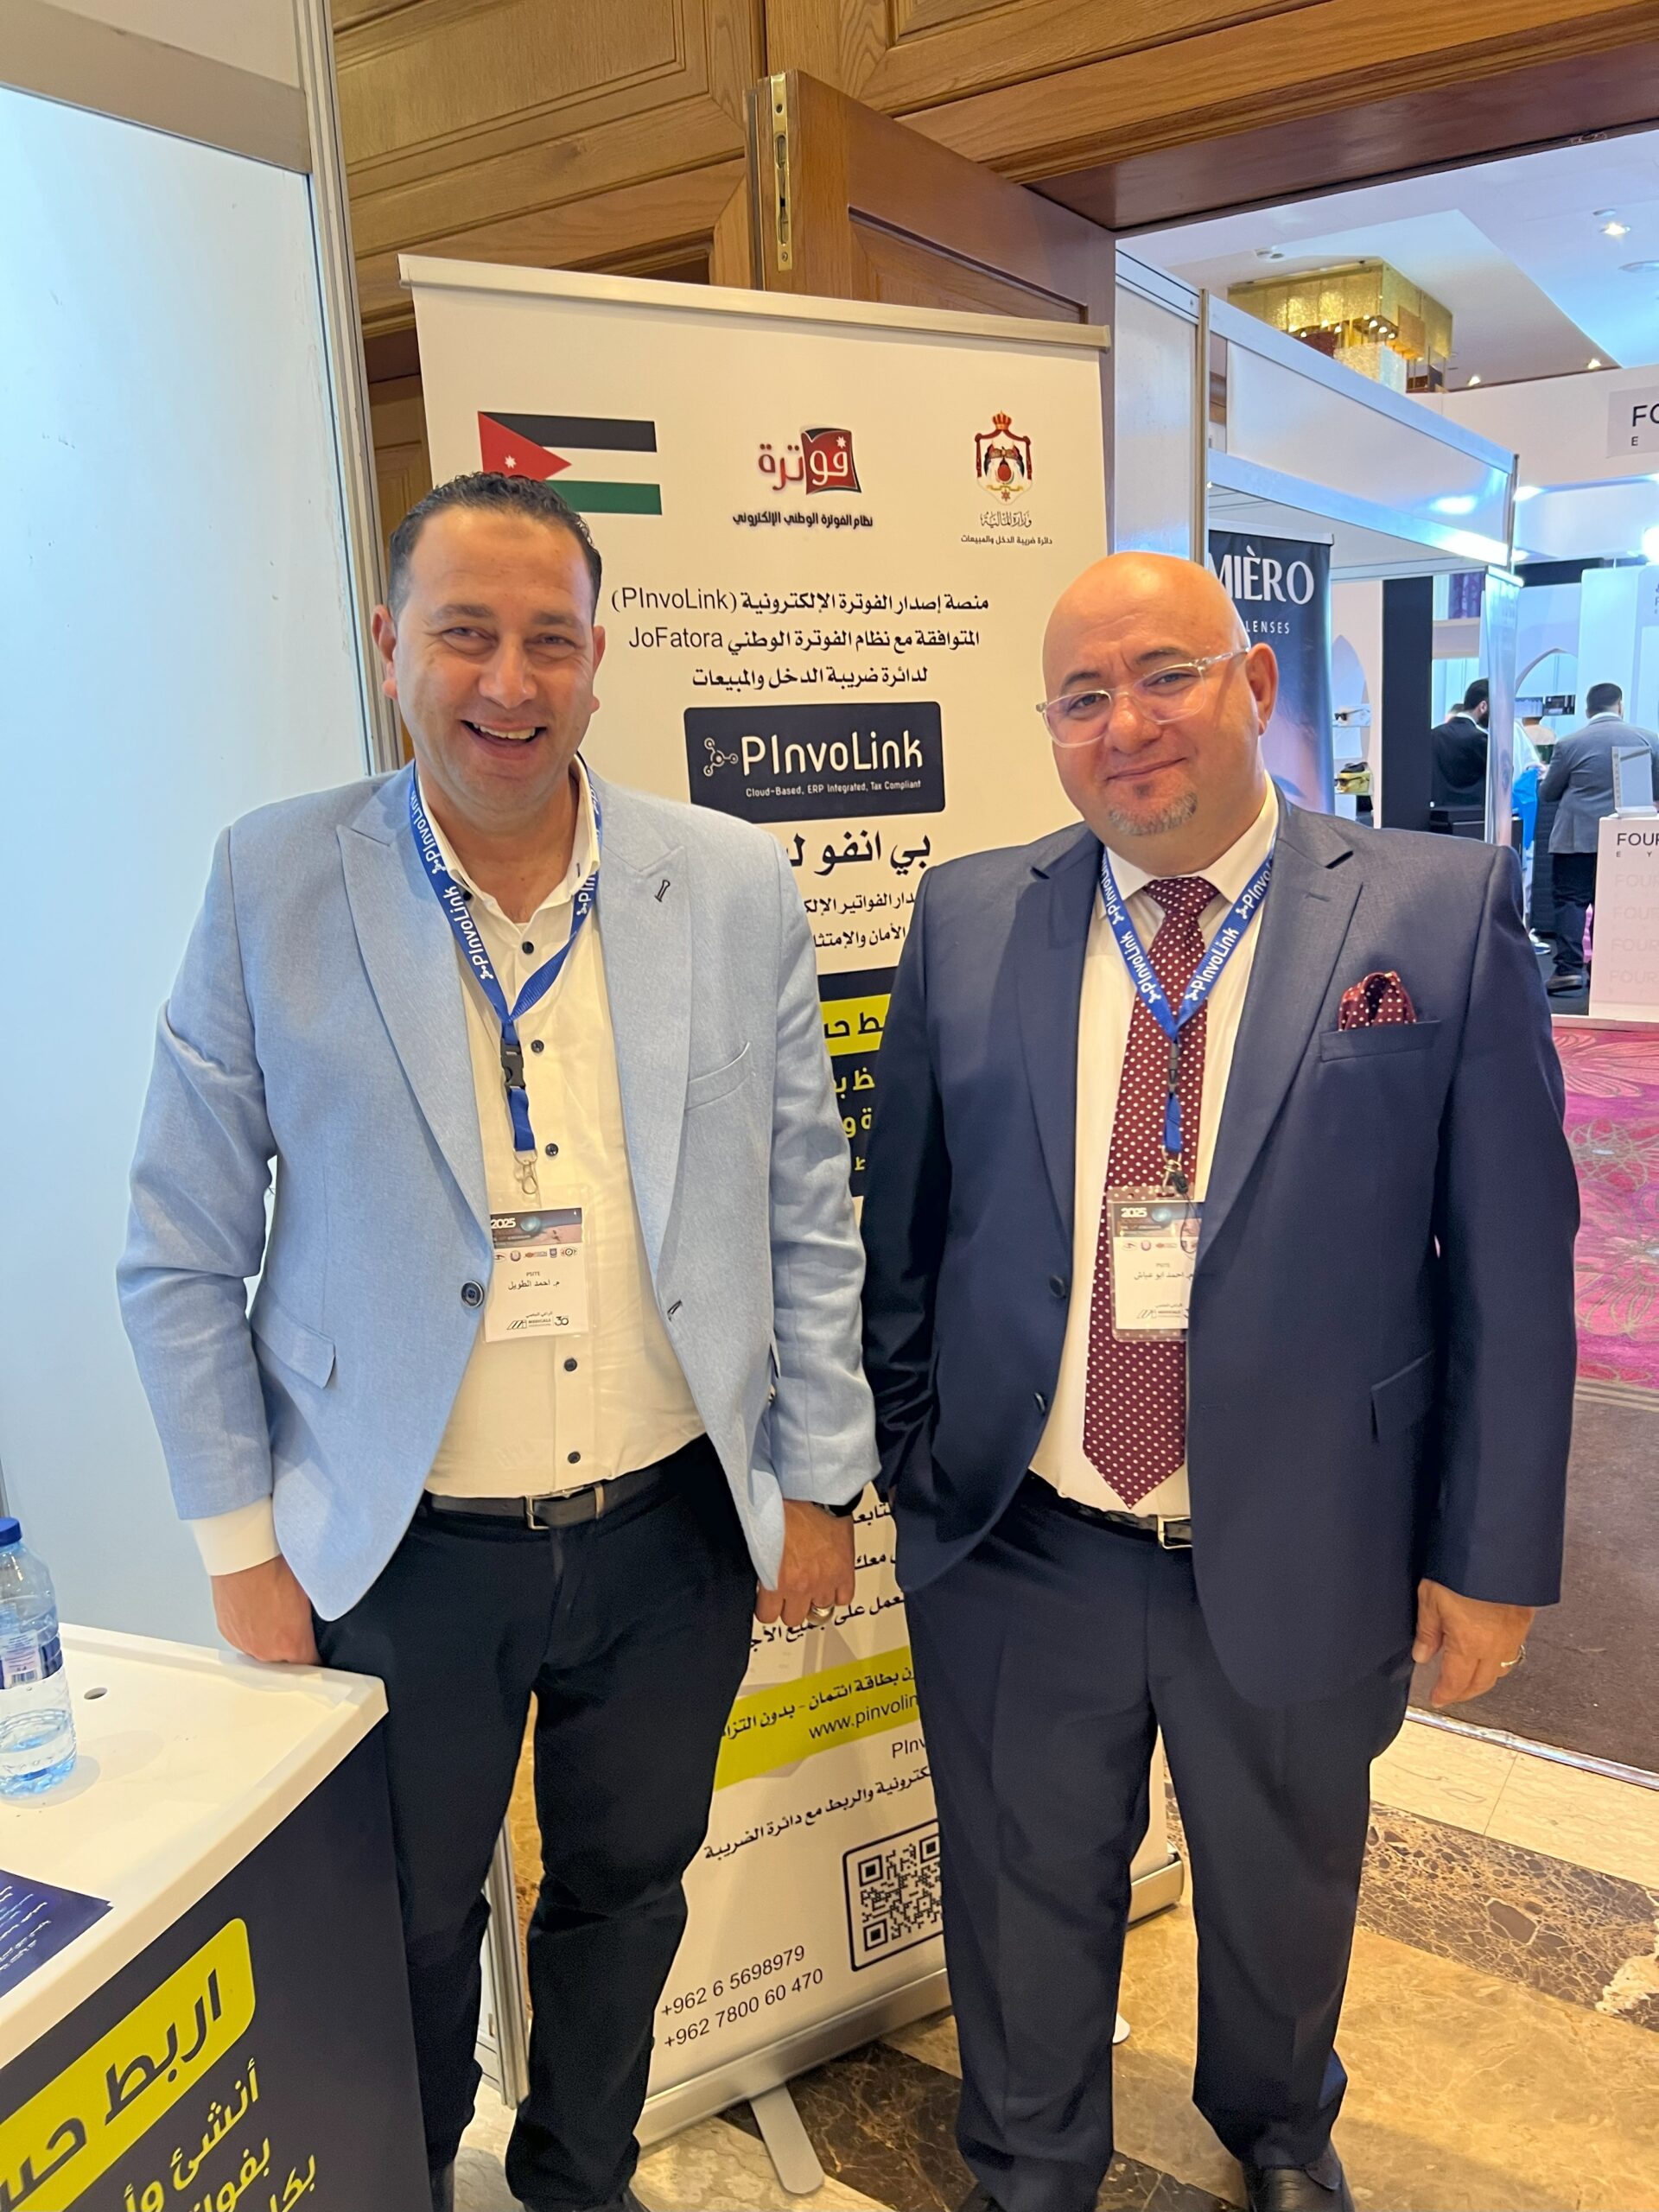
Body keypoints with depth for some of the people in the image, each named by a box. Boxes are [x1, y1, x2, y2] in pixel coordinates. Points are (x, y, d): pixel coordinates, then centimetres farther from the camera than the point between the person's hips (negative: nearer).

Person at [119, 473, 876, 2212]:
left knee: (625, 1894, 23)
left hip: (672, 1532, 2)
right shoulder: (273, 884, -9)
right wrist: (241, 1542, -3)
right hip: (406, 1551, -1)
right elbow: (182, 1251, -4)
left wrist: (817, 1485, 2)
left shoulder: (734, 886, -5)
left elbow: (806, 1215, 0)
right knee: (408, 1936, 20)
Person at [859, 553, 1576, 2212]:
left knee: (1282, 1891, 26)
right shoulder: (966, 920, -3)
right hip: (1019, 1557, 1)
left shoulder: (1445, 910, -9)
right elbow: (901, 1221, 3)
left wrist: (1491, 1554, -5)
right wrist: (904, 1459, 5)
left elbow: (1513, 1257, -7)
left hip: (1299, 1562, 0)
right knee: (1028, 1899, 21)